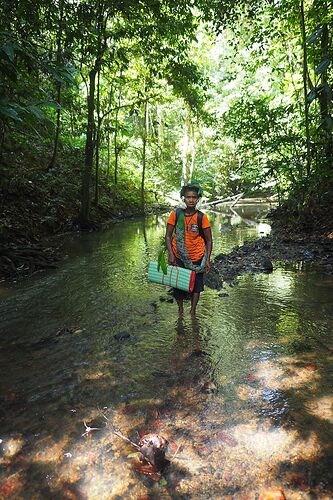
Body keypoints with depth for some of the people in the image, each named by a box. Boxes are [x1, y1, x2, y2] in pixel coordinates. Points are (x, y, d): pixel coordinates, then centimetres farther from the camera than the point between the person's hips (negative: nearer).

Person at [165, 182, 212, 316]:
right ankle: (180, 310, 34)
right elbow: (168, 236, -3)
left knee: (196, 286, 11)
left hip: (197, 257, 0)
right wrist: (170, 254, -13)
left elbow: (209, 240, -4)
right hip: (179, 257, 1)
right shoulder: (176, 214, -9)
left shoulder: (202, 217, -10)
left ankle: (192, 312, 30)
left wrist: (207, 259, -10)